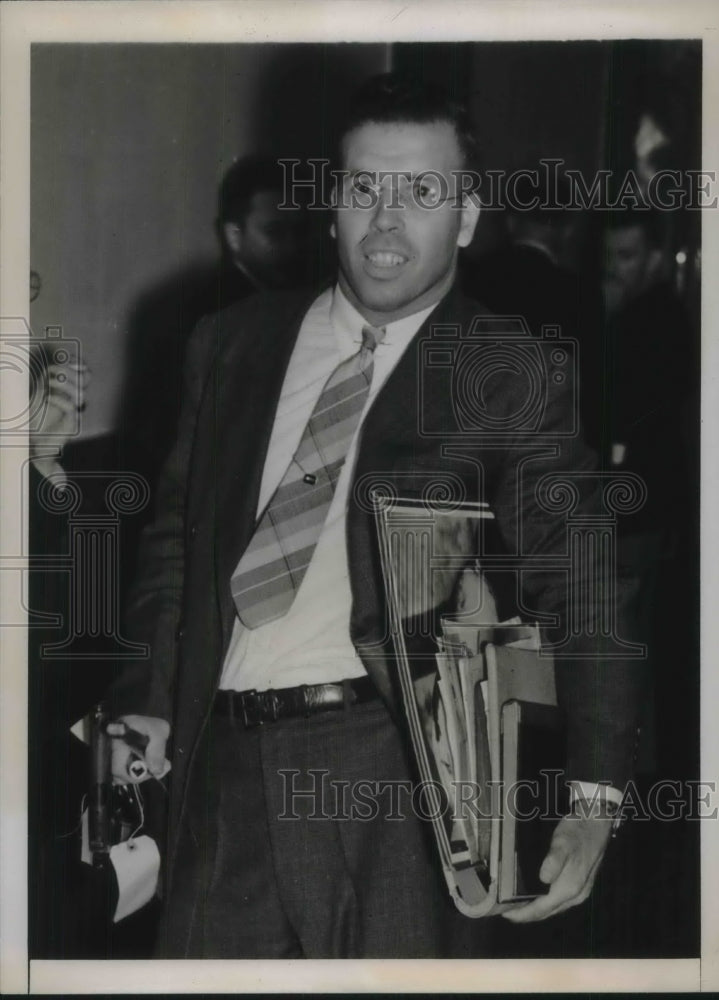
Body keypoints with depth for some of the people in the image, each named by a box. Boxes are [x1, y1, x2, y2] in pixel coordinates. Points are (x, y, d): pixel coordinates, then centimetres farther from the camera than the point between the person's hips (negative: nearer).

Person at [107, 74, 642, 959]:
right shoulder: (238, 342, 13)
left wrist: (594, 801, -15)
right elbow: (177, 534, 18)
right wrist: (149, 702, 4)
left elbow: (575, 594, -4)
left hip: (395, 764, -3)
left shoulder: (512, 378, 0)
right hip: (225, 763, 4)